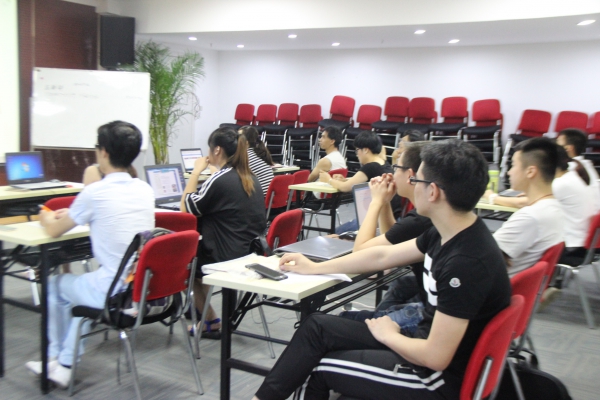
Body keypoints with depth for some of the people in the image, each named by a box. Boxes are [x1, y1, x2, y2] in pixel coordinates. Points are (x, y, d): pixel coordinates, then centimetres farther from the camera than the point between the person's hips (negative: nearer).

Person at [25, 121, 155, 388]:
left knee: (54, 285, 23)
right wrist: (71, 214, 31)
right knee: (81, 285, 31)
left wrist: (47, 218, 24)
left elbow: (54, 231, 2)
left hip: (115, 293, -6)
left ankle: (55, 358, 38)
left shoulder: (94, 193, -15)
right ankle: (65, 364, 34)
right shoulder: (146, 190, 3)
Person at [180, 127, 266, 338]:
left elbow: (186, 208, -8)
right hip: (251, 254, 8)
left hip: (227, 259, -8)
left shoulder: (220, 180, -19)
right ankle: (204, 313, 36)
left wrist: (195, 172, -3)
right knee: (196, 250, 31)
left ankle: (211, 322, 28)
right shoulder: (250, 178, 6)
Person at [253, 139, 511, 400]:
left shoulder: (467, 263, -31)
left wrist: (387, 335, -8)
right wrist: (315, 268, 16)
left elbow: (435, 356, -28)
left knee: (318, 369, 1)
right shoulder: (449, 234, -3)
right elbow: (382, 256, 10)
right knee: (317, 326, 6)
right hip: (426, 344, 8)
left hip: (439, 379, -8)